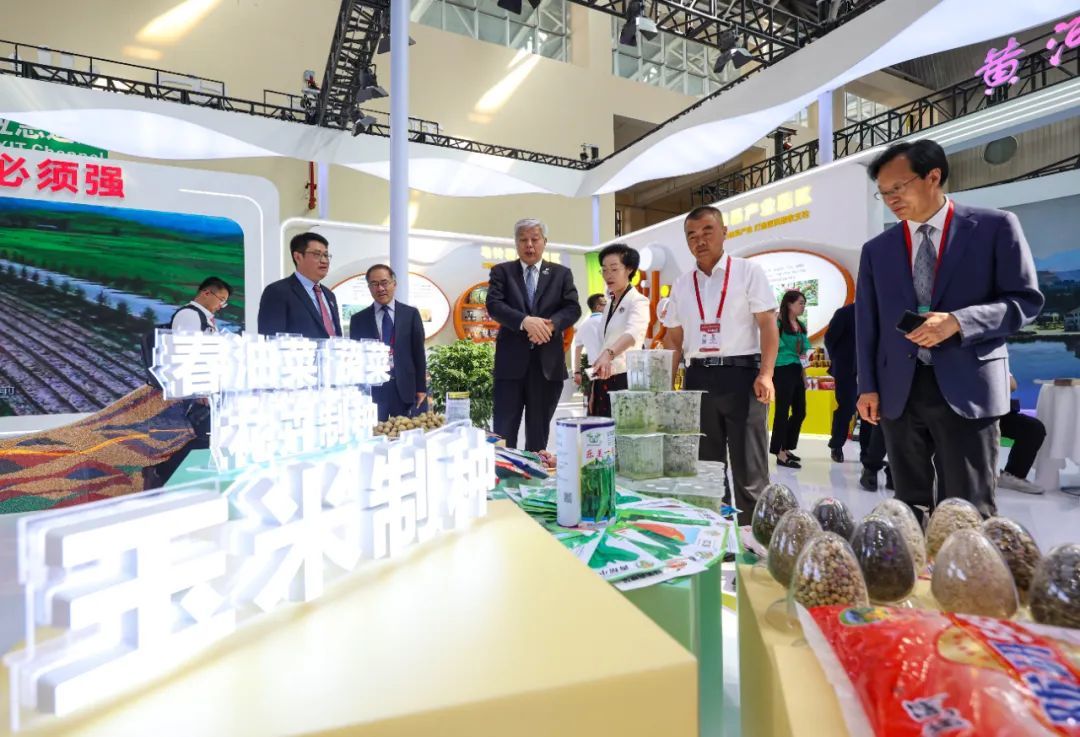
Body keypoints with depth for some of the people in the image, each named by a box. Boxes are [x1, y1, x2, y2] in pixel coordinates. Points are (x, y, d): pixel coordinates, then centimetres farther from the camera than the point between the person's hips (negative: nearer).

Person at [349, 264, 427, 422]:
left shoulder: (411, 314, 5)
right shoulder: (358, 319, 7)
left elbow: (418, 351, 5)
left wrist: (421, 387, 2)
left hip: (404, 387, 0)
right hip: (371, 388, 0)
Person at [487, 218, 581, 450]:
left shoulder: (561, 273, 10)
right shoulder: (501, 271, 7)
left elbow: (573, 308, 1)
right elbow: (494, 305, -7)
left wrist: (550, 324, -19)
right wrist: (525, 321, -23)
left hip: (548, 361, 1)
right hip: (511, 361, -1)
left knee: (539, 429, 11)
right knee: (504, 429, 1)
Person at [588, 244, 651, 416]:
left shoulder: (638, 301, -8)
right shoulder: (609, 304, 16)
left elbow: (633, 332, -30)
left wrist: (608, 354, -50)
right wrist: (594, 390, 14)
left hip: (626, 380, -7)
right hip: (605, 383, 7)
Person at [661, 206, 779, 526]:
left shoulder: (748, 272, 1)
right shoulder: (681, 285, 12)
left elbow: (768, 325, -4)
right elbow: (673, 339, 14)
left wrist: (766, 374, -16)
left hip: (741, 374, -4)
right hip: (698, 378, 4)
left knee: (749, 467, 3)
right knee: (703, 466, 12)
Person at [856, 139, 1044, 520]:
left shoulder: (995, 227, 3)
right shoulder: (876, 250, 10)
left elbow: (1026, 300, 0)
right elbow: (867, 322, 10)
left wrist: (957, 321, -18)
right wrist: (868, 386, 3)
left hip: (966, 387, -2)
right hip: (899, 391, 3)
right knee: (910, 506, 12)